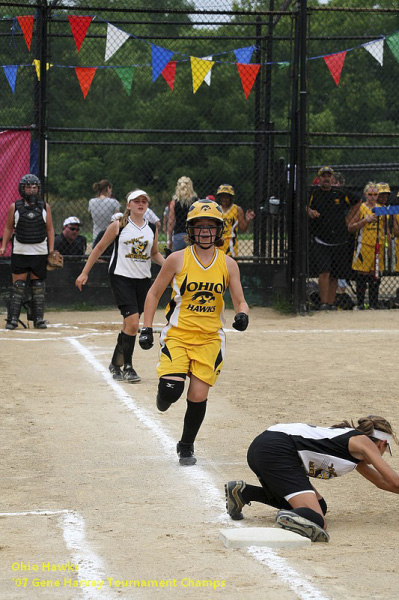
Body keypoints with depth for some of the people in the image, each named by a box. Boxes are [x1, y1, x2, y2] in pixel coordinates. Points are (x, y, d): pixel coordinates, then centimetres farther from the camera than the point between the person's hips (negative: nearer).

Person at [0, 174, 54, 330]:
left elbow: (49, 229, 9)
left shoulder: (44, 207, 6)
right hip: (20, 251, -1)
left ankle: (38, 318, 9)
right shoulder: (15, 207, 3)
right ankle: (13, 318, -3)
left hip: (40, 252, 1)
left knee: (38, 286, 3)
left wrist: (51, 248, 1)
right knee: (18, 285, -5)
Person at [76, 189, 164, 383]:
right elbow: (100, 248, 4)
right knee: (132, 322, -17)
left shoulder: (152, 229, 10)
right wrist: (85, 273, 2)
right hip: (121, 277, -5)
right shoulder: (119, 226, -3)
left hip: (143, 279, 5)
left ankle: (116, 363, 26)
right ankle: (127, 367, -6)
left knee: (129, 325, 9)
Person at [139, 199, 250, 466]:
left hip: (210, 339, 2)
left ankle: (187, 446, 21)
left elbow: (240, 301, 3)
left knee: (198, 396, -4)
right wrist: (146, 329, -2)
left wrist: (242, 315, -20)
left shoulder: (228, 264, 2)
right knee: (171, 389, -19)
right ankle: (164, 398, 21)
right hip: (178, 335, -2)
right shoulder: (177, 260, -4)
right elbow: (154, 293, 5)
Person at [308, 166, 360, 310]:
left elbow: (356, 203, 24)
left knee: (335, 275, 7)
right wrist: (310, 212, -30)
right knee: (324, 272, -17)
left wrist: (348, 218, 15)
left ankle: (331, 303, 14)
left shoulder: (340, 194, 10)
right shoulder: (314, 193, 2)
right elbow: (306, 208, -8)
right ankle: (324, 303, -19)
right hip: (320, 241, -4)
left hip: (339, 241, 4)